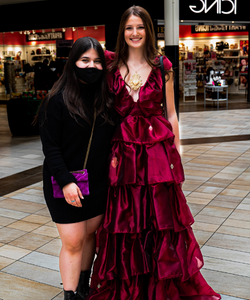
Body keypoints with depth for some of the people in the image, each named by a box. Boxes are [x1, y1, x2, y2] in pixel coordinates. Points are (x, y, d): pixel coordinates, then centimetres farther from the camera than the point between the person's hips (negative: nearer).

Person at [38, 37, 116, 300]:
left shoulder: (106, 98, 4)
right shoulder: (58, 99, -12)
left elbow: (111, 138, 12)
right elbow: (50, 146, -14)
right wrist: (66, 181, -19)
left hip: (98, 180, 5)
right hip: (65, 183, -5)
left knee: (91, 234, 15)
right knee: (73, 242, -1)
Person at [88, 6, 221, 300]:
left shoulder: (162, 66, 4)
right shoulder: (112, 65, 5)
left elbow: (171, 113, 7)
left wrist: (176, 150, 3)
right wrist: (109, 150, -2)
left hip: (159, 147, 0)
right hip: (123, 150, 1)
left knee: (161, 217, 7)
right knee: (125, 218, 8)